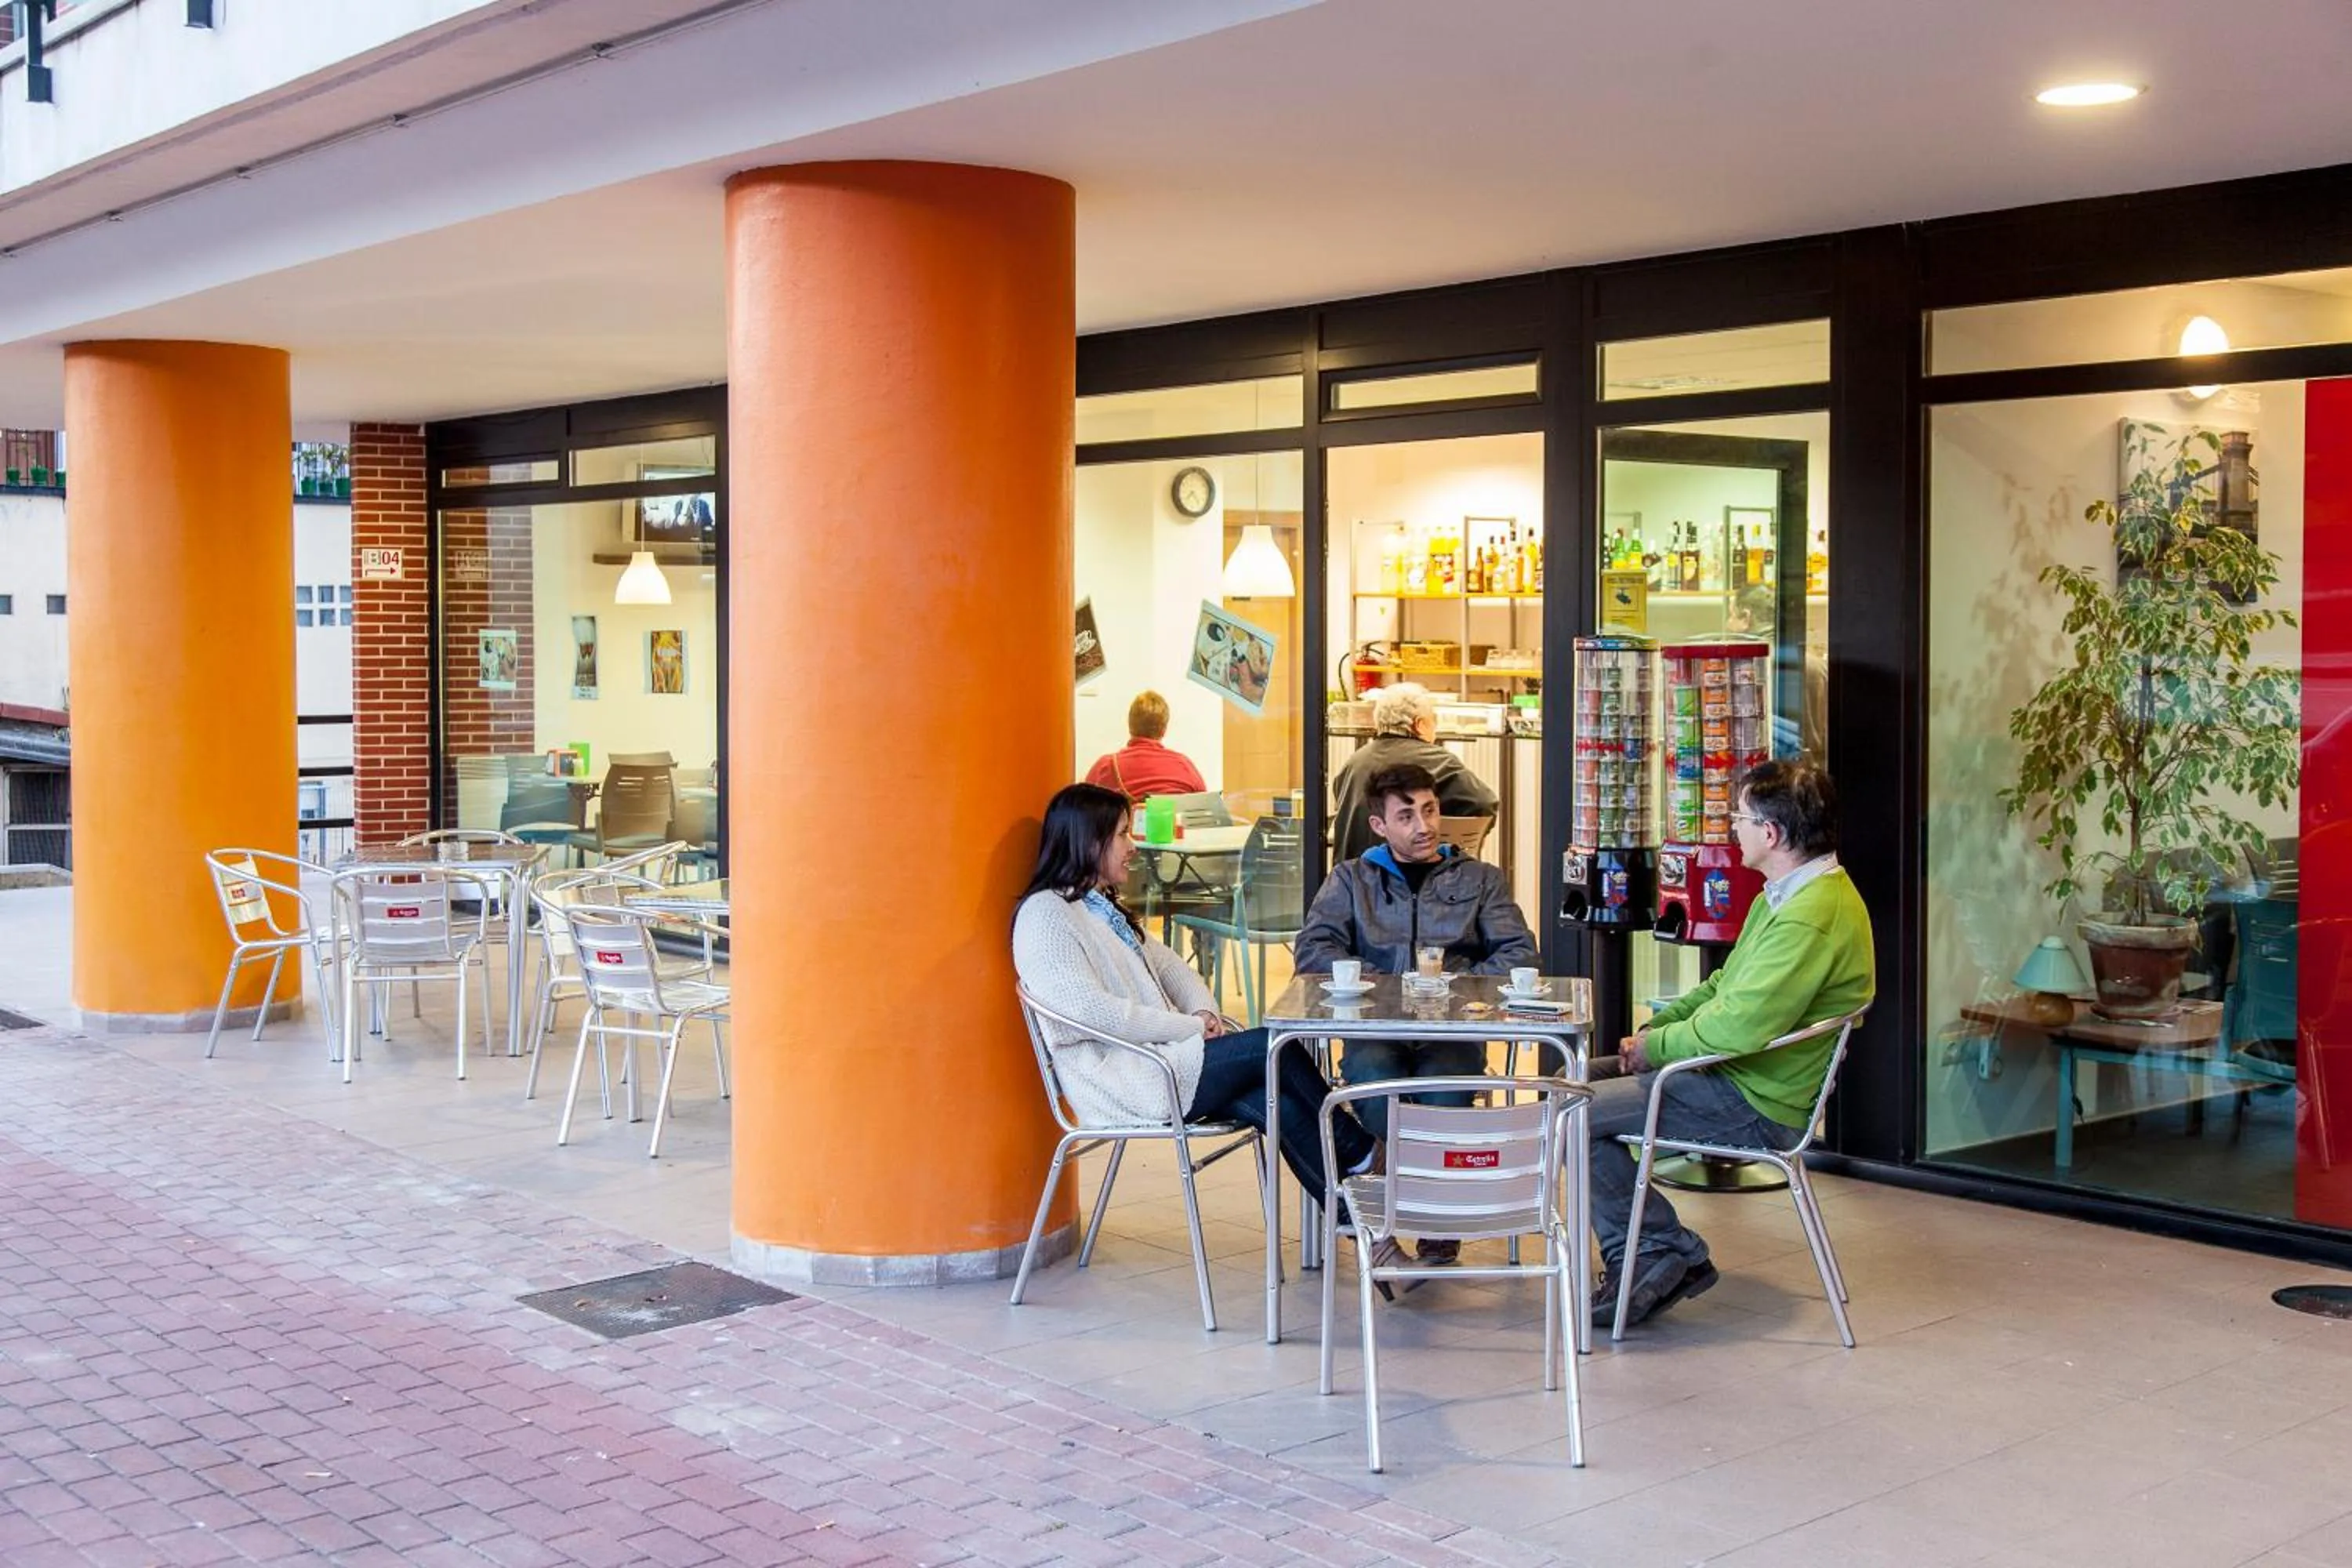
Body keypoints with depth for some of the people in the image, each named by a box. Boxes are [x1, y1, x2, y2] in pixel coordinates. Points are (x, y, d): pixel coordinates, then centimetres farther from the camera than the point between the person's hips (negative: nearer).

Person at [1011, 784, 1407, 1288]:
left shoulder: (1103, 907, 22)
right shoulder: (1045, 914, -8)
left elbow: (1169, 965, 25)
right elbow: (1092, 1010, -18)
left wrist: (1203, 1011, 1)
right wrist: (1191, 1028, -14)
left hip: (1158, 1061, 8)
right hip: (1122, 1080, -8)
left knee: (1279, 1103, -17)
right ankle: (1364, 1156, -1)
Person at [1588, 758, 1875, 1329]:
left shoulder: (1811, 918, -25)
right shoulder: (1788, 893, 12)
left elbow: (1737, 1027, -30)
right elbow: (1726, 986, 20)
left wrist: (1654, 1047, -14)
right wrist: (1656, 1025, 5)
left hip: (1755, 1107, -11)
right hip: (1735, 1078, 11)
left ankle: (1671, 1252, -2)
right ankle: (1638, 1258, 8)